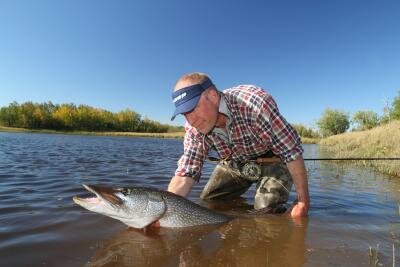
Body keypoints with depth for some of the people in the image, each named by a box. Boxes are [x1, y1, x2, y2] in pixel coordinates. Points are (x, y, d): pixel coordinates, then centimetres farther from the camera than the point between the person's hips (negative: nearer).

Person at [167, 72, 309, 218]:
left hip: (272, 161, -4)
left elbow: (292, 152, -30)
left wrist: (303, 200, -25)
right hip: (234, 164, 5)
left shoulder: (254, 102, -37)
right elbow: (186, 173, -19)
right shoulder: (193, 127, -21)